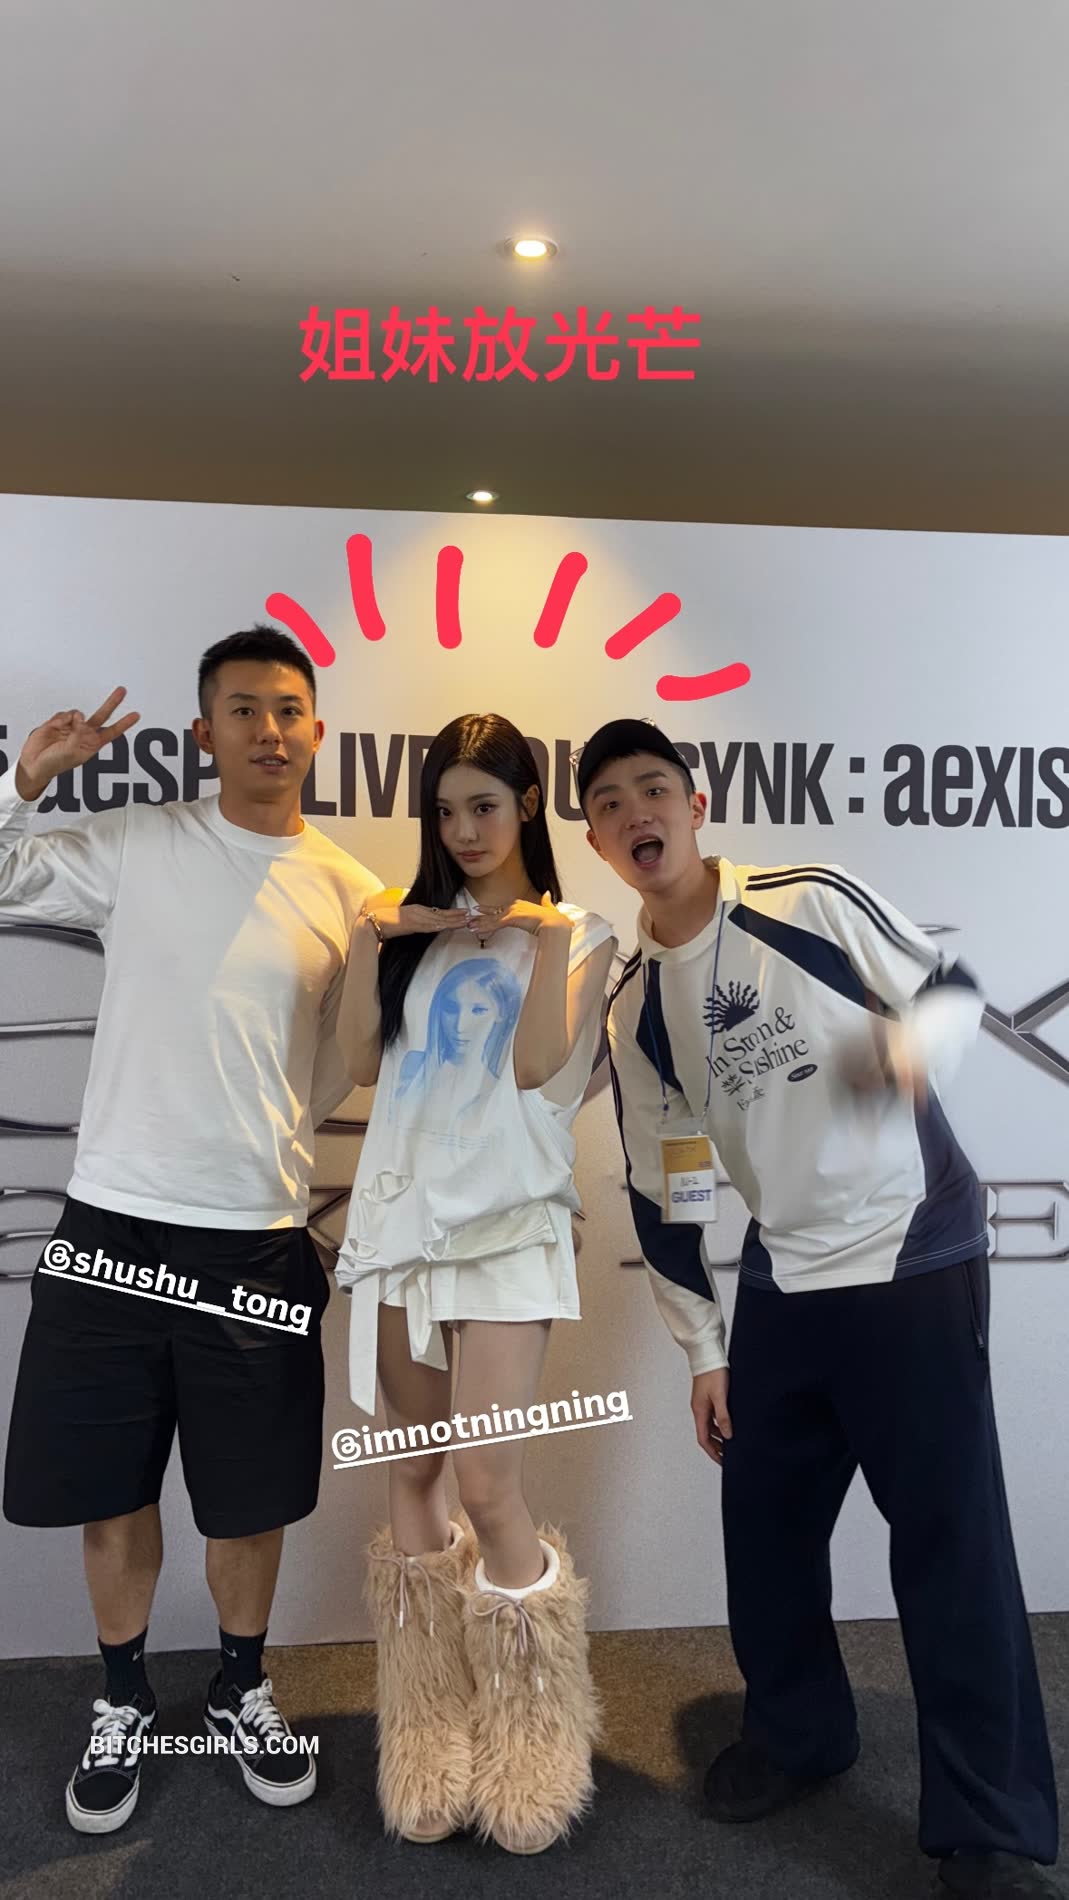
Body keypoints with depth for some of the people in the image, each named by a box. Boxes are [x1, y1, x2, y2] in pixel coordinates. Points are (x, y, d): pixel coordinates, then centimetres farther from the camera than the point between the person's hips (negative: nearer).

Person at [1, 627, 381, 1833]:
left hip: (257, 1242, 0)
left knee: (251, 1497, 14)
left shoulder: (352, 895, 1)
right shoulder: (136, 846, -1)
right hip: (113, 1226, 0)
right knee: (109, 1488, 15)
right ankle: (123, 1699, 40)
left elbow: (340, 1070, 9)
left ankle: (242, 1689, 41)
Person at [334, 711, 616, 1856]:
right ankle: (427, 1737, 26)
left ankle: (528, 1749, 17)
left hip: (505, 1223, -4)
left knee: (489, 1490, -7)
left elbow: (537, 1066, -10)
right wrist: (367, 943, -2)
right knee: (412, 1475, 10)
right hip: (403, 1212, 4)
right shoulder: (415, 926, 15)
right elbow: (361, 1062, 6)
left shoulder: (575, 933, 5)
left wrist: (546, 933, -12)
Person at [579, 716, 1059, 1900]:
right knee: (764, 1525, 13)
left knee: (949, 1536, -2)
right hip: (781, 1286, 5)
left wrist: (915, 1046, -26)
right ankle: (798, 1730, 38)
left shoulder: (814, 903, -11)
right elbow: (661, 1194, 7)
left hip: (918, 1264, -4)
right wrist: (701, 1351, 9)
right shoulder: (633, 1011, 2)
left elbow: (950, 987, -2)